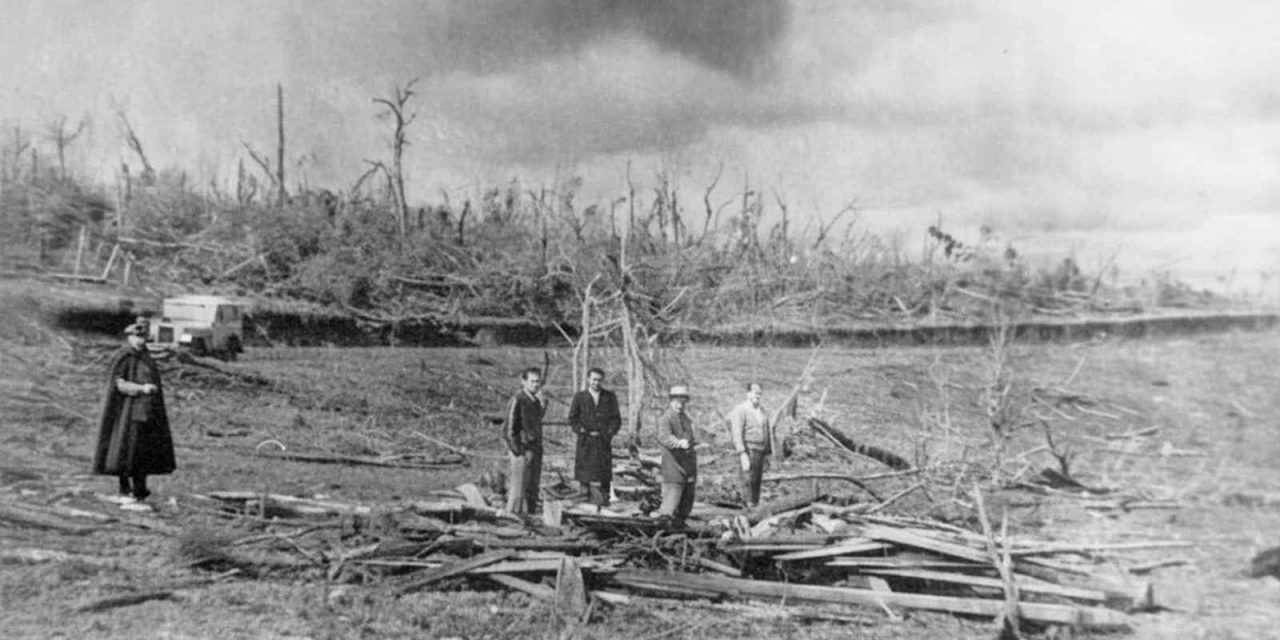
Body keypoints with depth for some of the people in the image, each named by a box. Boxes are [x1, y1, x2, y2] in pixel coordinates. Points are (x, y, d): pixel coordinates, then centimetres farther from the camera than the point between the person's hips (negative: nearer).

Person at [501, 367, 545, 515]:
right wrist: (517, 450, -14)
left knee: (532, 488, 11)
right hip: (522, 449, -8)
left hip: (535, 449, 8)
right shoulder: (518, 399, -12)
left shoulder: (536, 400, 12)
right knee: (519, 488, -5)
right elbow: (508, 427, -13)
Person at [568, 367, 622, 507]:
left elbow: (616, 418, 10)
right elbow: (572, 419, 6)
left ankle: (604, 500, 2)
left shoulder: (610, 397, 9)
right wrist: (582, 431, -6)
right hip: (585, 442, -1)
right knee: (586, 473, -4)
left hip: (604, 442, 1)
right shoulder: (579, 397, 6)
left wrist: (609, 433, -4)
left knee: (604, 473, -1)